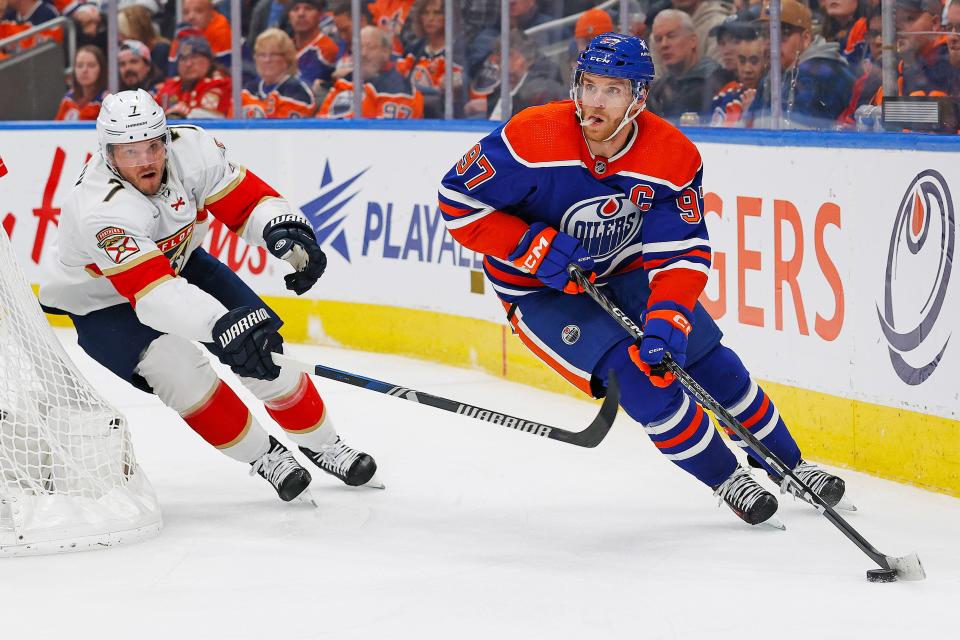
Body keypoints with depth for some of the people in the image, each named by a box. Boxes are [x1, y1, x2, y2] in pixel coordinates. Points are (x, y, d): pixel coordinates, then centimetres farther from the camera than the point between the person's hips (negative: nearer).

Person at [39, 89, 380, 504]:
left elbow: (247, 199, -16)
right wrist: (221, 325, -62)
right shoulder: (100, 210, -40)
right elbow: (152, 292, -50)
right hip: (103, 303, -5)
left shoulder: (189, 149, -25)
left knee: (262, 351, -3)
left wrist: (286, 231, -38)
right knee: (177, 365, -26)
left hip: (180, 263, 5)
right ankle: (264, 456, -7)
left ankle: (320, 442, 21)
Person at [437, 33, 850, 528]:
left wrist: (667, 319, -34)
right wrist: (538, 248, -27)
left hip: (626, 273, 4)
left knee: (709, 361, 3)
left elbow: (684, 252, -18)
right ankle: (725, 479, -1)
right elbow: (459, 201, -22)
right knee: (637, 374, -20)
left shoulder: (673, 157, -19)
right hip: (540, 290, -4)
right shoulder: (532, 139, -28)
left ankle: (788, 465, 26)